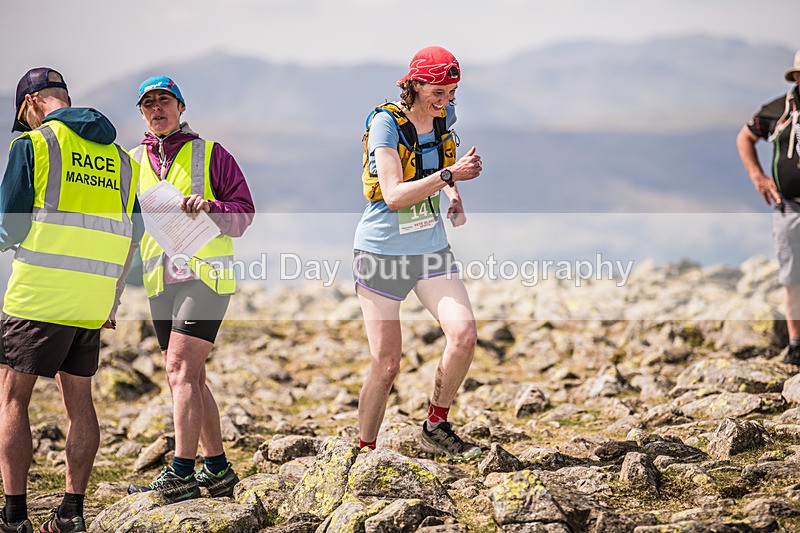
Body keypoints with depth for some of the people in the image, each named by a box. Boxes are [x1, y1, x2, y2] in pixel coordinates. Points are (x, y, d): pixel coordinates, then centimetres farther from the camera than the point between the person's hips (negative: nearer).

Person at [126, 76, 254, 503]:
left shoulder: (209, 154, 4)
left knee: (181, 370, -15)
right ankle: (218, 469, 16)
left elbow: (243, 211, -1)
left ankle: (181, 474, -17)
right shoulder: (132, 162, 15)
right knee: (190, 378, 7)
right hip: (160, 282, 6)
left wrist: (210, 208, -20)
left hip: (205, 273, -5)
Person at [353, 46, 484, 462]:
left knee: (464, 333, -13)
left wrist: (454, 197, 9)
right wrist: (450, 174, -32)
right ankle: (364, 451, 14)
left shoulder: (444, 116, 2)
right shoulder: (386, 123, -16)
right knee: (387, 363, -4)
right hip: (383, 252, -5)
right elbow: (394, 195, -26)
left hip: (431, 247, 5)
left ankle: (436, 427, 7)